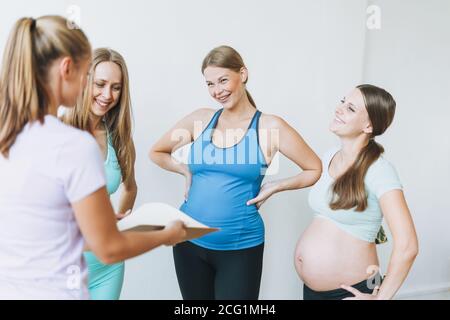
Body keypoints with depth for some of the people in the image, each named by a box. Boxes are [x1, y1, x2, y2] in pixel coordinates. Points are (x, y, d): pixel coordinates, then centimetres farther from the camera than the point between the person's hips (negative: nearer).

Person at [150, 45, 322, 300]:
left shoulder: (269, 126, -7)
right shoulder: (201, 119, 1)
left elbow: (315, 170, 0)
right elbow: (156, 152, 14)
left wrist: (275, 187, -9)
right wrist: (186, 171, 1)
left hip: (240, 246, -3)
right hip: (190, 242, 3)